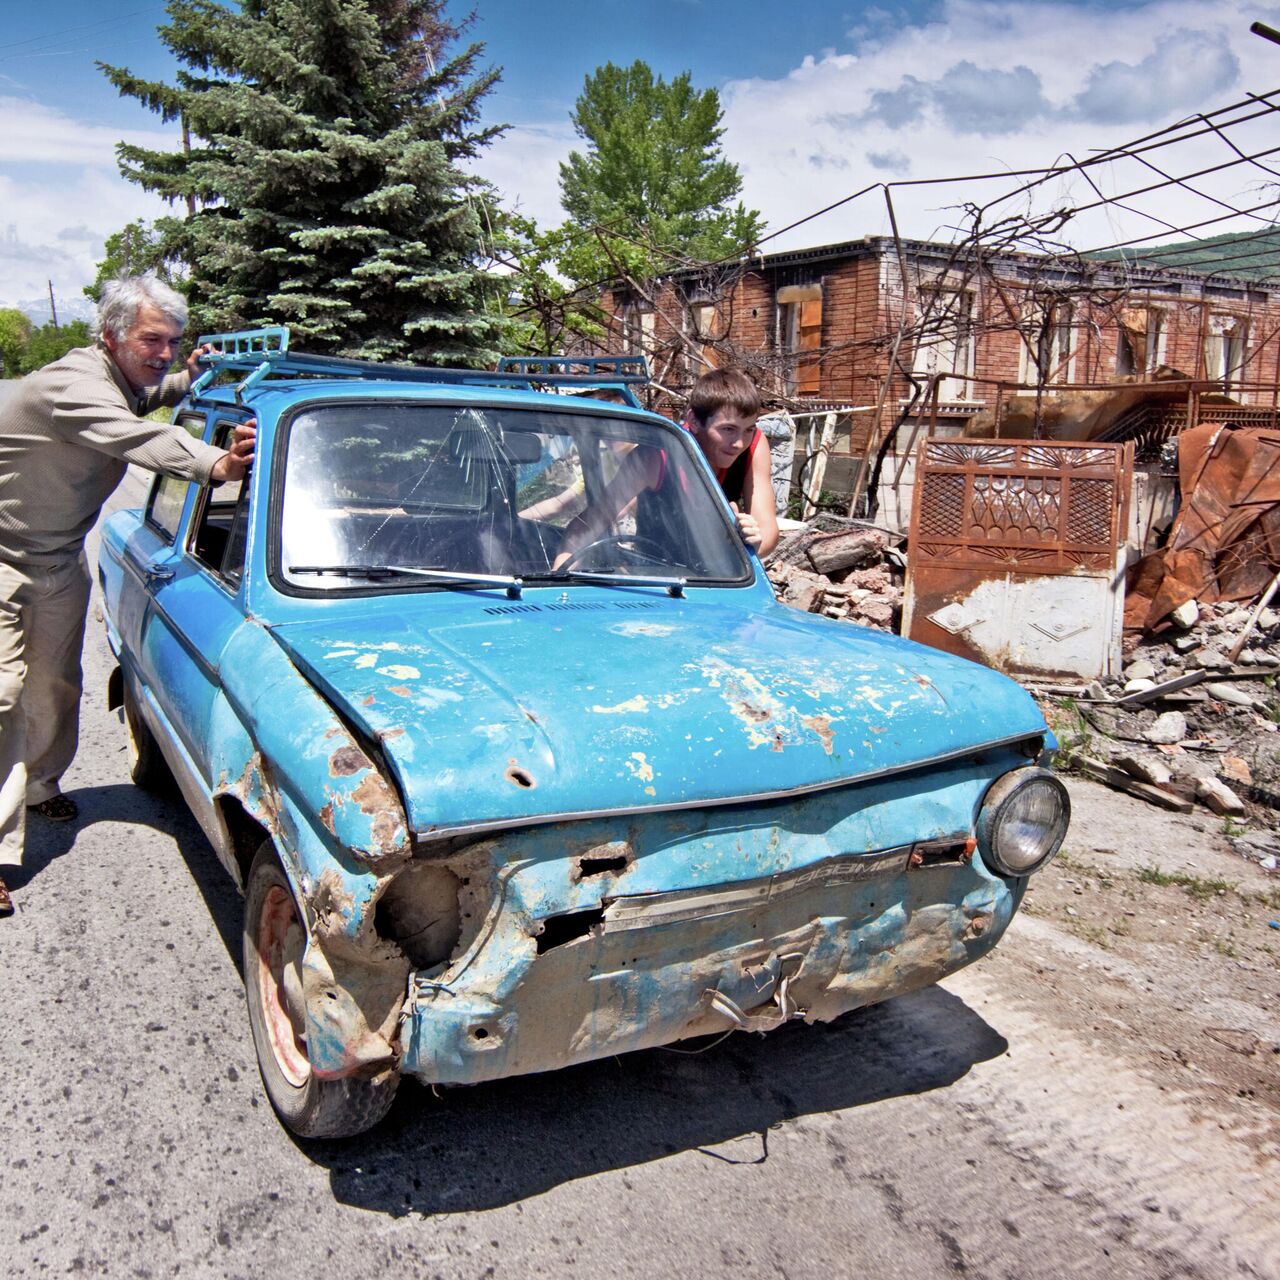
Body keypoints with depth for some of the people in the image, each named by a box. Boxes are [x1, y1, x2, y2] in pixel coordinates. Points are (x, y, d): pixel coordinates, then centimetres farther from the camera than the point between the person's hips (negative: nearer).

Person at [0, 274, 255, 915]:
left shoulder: (124, 381, 1)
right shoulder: (71, 385, -29)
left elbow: (146, 397, 27)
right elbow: (140, 441, -47)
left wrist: (188, 377, 6)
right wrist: (216, 465, -63)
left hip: (60, 560, 8)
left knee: (54, 687, 16)